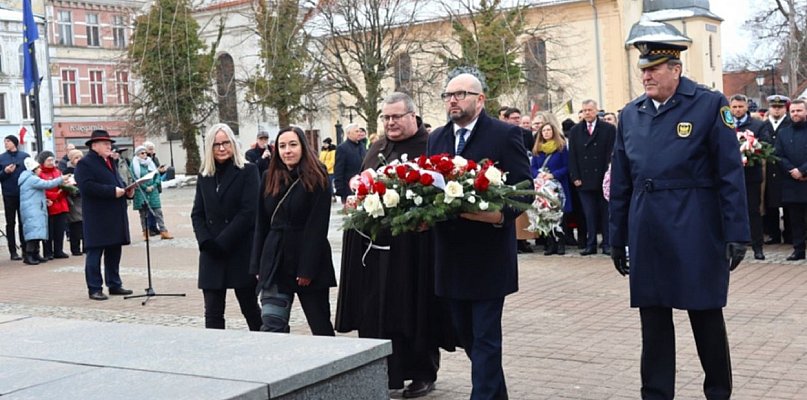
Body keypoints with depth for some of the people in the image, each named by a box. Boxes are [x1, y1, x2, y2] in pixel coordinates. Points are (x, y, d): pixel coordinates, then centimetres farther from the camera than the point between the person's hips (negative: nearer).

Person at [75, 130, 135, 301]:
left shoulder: (111, 162, 20)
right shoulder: (85, 163, -8)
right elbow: (87, 186, -21)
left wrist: (127, 190, 5)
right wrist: (112, 191, -22)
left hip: (115, 217, 9)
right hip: (97, 218, -8)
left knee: (114, 252, 14)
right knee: (94, 253, -2)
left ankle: (114, 285, 22)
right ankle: (94, 289, 3)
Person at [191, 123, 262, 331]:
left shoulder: (248, 171, -3)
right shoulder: (204, 176, 12)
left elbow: (248, 212, -11)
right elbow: (197, 214, 10)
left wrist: (221, 243, -14)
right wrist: (206, 242, -9)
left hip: (241, 252, -4)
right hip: (211, 255, 4)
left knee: (250, 309, 8)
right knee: (212, 313, 1)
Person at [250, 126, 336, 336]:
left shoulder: (317, 179, -6)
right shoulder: (269, 178, 9)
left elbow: (317, 226, -11)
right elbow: (261, 224, 11)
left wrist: (307, 269, -15)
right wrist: (258, 265, 5)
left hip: (309, 261, -4)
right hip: (275, 260, 4)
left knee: (320, 324, 7)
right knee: (271, 325, -4)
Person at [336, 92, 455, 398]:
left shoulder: (429, 145, -6)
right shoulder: (377, 149, 16)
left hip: (412, 243, -6)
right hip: (375, 241, 6)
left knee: (413, 308, 2)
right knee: (377, 308, 9)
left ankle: (423, 373, 16)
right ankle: (384, 371, 21)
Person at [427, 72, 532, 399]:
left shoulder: (505, 135, -6)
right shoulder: (437, 138, 12)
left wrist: (501, 215, -26)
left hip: (488, 253, -6)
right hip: (451, 253, 6)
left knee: (485, 336, -1)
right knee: (465, 333, 16)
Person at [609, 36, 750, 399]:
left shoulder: (710, 105, -3)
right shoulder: (630, 114, 8)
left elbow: (730, 176, -6)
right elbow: (620, 184, 11)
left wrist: (737, 234, -10)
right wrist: (617, 239, 11)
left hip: (697, 235, -3)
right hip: (646, 236, 4)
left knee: (707, 318, 9)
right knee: (653, 322, 9)